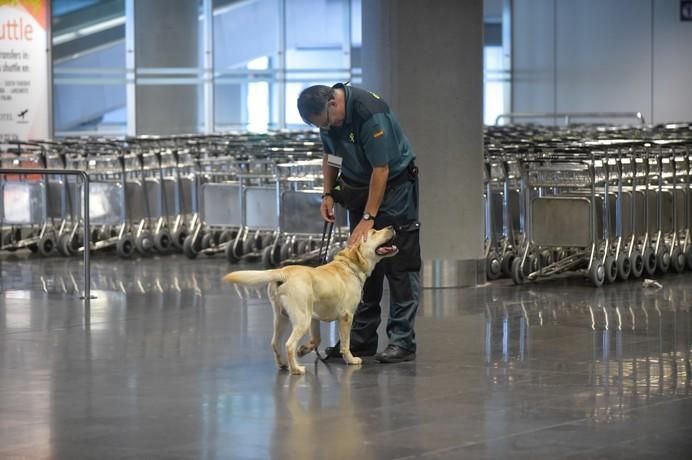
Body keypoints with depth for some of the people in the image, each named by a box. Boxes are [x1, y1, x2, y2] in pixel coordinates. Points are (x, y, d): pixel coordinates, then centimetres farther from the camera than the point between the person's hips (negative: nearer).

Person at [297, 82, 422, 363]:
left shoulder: (370, 113, -29)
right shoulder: (327, 113, -4)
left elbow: (381, 169, -26)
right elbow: (331, 154, 14)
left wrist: (369, 218, -23)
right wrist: (328, 194, 4)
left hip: (394, 185, -8)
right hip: (359, 187, 8)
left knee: (400, 266, -9)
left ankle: (402, 341, -8)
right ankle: (362, 338, 9)